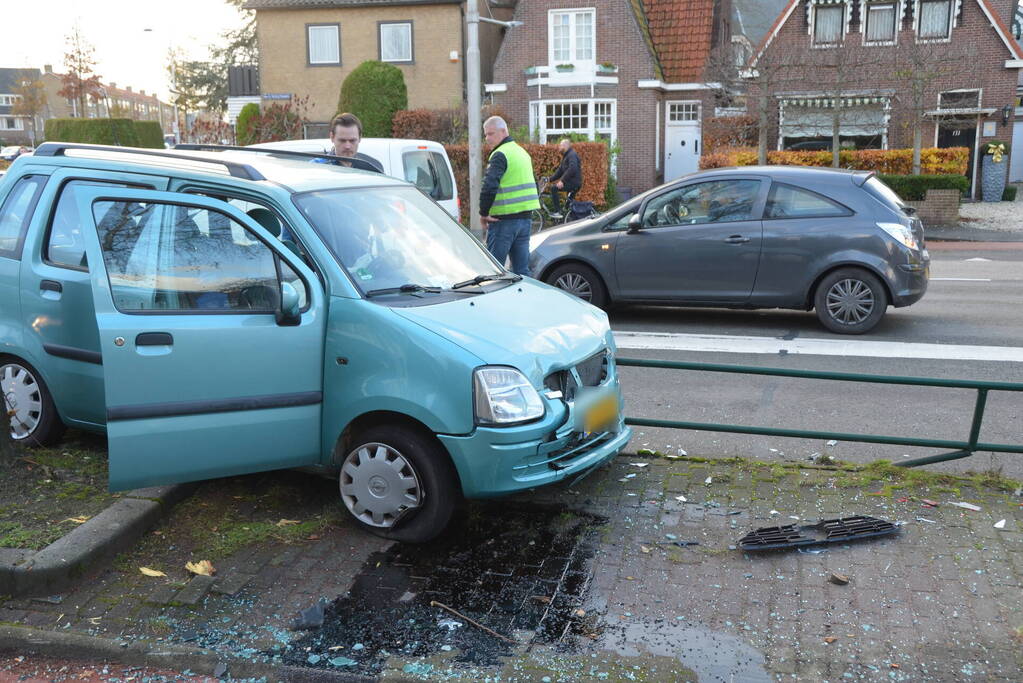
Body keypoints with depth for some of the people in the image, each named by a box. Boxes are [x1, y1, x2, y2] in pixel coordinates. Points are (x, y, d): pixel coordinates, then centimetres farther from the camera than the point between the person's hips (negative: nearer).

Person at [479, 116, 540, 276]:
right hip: (525, 218, 9)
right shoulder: (522, 152, 18)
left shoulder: (500, 155, -12)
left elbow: (489, 186, -24)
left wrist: (483, 213, -13)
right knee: (522, 270, 10)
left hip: (504, 220, -9)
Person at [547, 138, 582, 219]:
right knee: (569, 203, 14)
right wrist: (550, 179, 13)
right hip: (571, 183, 11)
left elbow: (572, 169, -26)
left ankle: (557, 212, -21)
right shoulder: (566, 156, 21)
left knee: (553, 188, -19)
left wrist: (562, 181, -29)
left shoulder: (572, 155, -12)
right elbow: (560, 171, 23)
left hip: (574, 182, -11)